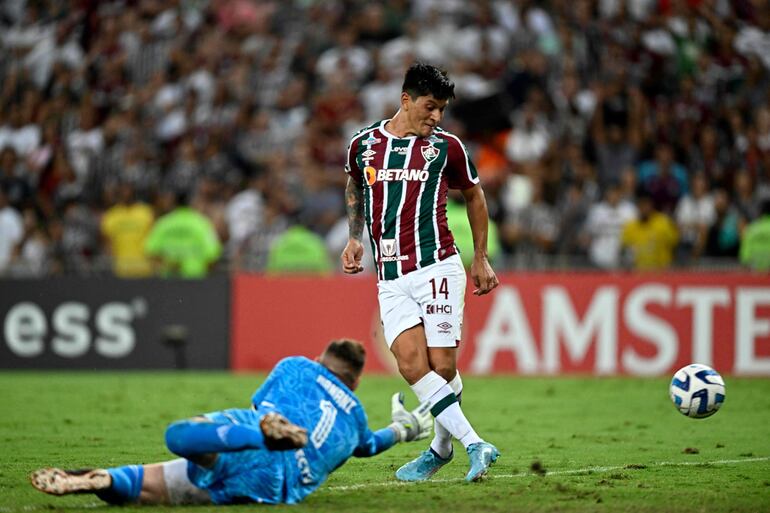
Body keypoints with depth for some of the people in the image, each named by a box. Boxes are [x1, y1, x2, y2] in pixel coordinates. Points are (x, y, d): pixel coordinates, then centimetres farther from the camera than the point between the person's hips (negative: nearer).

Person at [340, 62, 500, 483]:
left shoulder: (446, 147, 2)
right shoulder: (363, 144, 6)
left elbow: (474, 196, 16)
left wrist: (481, 259, 16)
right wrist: (354, 238, 14)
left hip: (437, 267, -2)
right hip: (390, 278, 2)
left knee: (441, 366, -6)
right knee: (411, 363, -15)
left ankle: (442, 447, 18)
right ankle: (474, 445, -13)